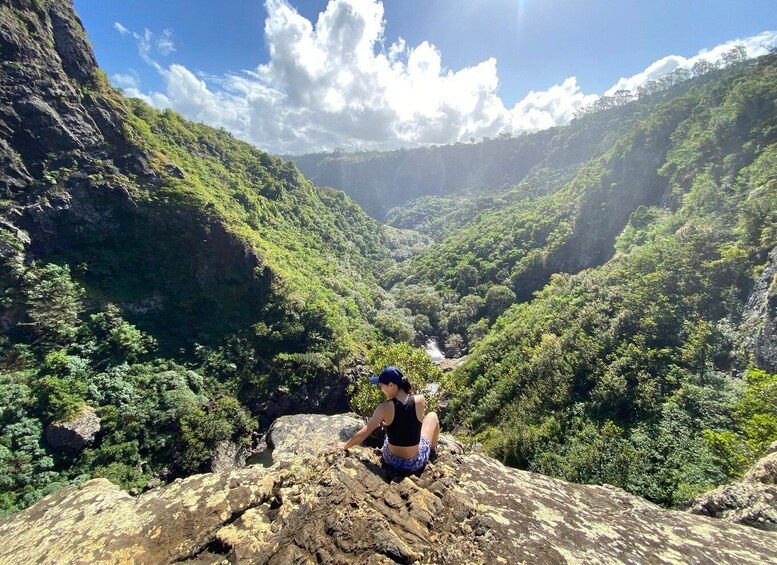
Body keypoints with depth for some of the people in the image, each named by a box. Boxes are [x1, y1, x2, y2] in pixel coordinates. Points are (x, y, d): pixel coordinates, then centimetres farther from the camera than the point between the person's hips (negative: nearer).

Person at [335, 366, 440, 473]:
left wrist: (345, 446, -2)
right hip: (416, 463, 0)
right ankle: (433, 449, 44)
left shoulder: (385, 408, -22)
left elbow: (363, 434, -17)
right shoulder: (420, 400, -18)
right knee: (432, 416, 23)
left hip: (392, 461, 1)